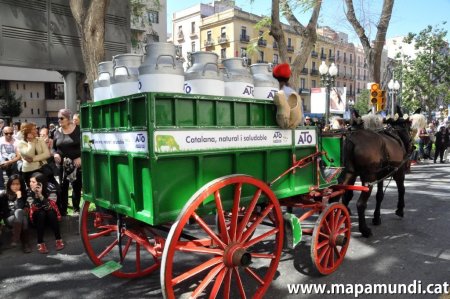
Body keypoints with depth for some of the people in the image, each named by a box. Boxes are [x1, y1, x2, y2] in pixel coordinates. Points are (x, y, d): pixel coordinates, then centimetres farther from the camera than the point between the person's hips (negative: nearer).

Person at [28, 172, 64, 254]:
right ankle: (40, 243, -29)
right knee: (41, 214, -31)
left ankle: (58, 239, -24)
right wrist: (36, 194, -33)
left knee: (51, 213, -32)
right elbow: (36, 207, -20)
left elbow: (47, 207, -26)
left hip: (50, 213, -1)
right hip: (38, 216, 1)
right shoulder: (30, 192, -12)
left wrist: (40, 195, -37)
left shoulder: (50, 190, -17)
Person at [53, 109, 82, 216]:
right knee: (63, 188, 6)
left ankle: (76, 209, 22)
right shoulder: (57, 133, 6)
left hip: (76, 164, -3)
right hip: (62, 165, 3)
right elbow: (53, 147, 13)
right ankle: (63, 211, 14)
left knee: (77, 187, 7)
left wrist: (81, 158, -17)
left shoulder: (78, 130, -6)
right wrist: (55, 154, -8)